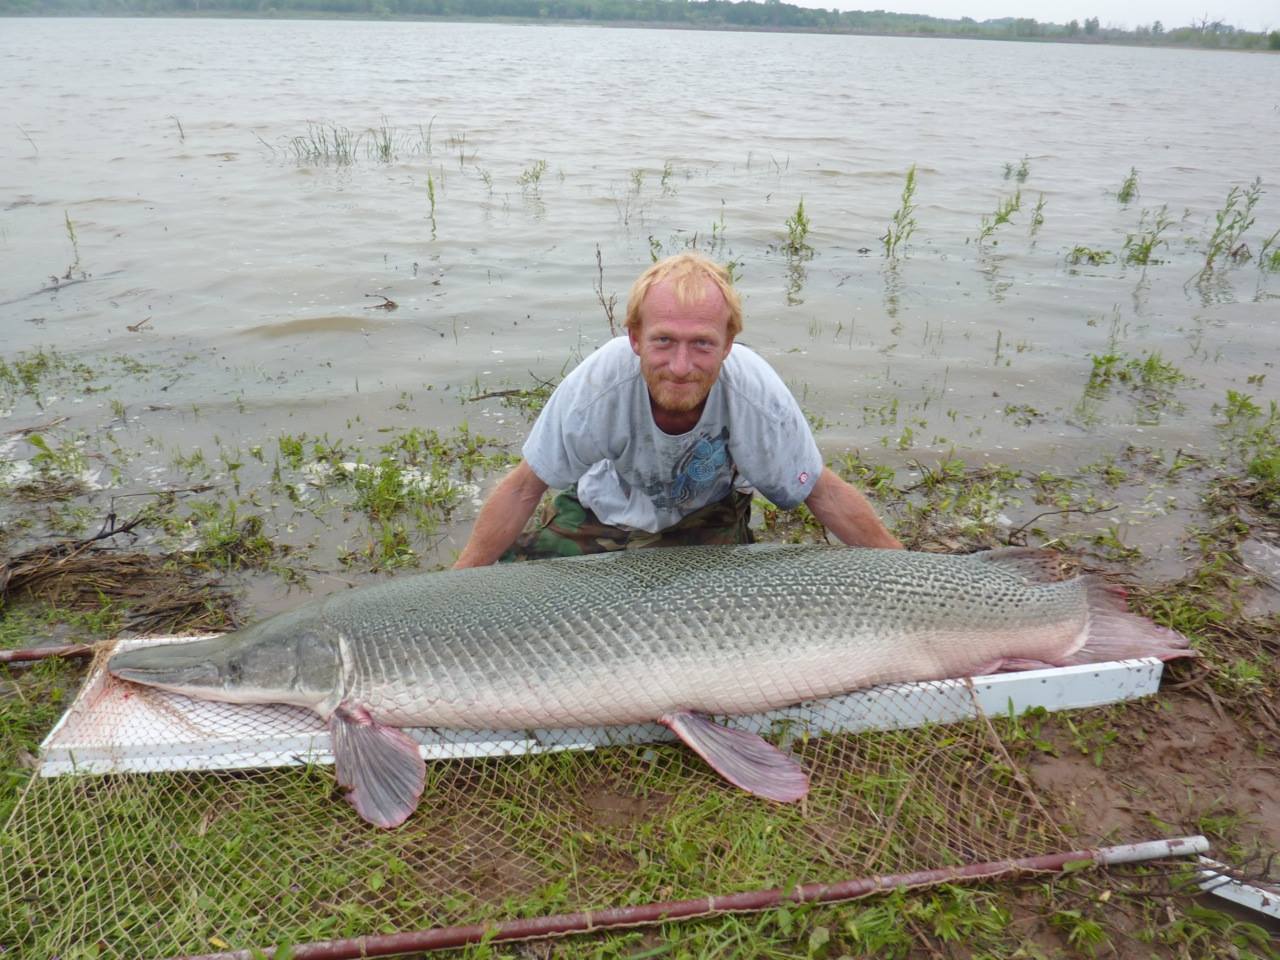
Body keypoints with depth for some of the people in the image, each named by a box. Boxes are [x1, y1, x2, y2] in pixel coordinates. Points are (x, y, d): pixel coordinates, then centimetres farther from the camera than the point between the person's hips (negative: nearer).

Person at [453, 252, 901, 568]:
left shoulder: (759, 396, -35)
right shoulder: (597, 384, -36)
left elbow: (823, 493, -18)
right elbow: (523, 489, -22)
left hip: (708, 514, 0)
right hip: (609, 507, 1)